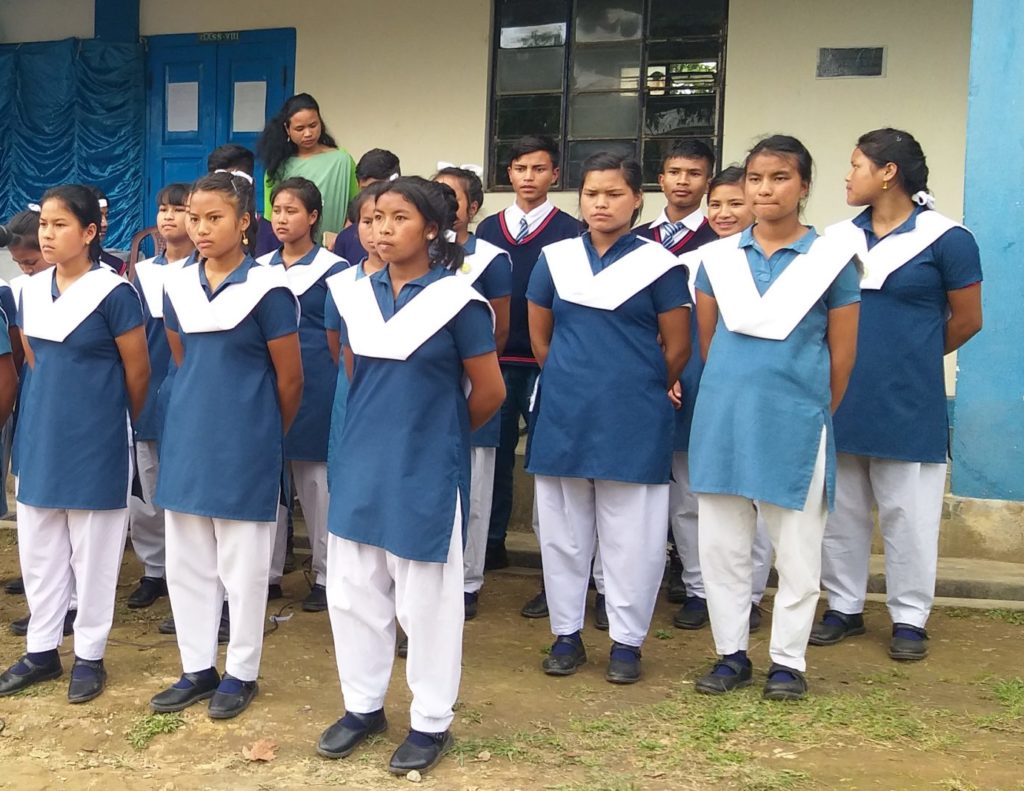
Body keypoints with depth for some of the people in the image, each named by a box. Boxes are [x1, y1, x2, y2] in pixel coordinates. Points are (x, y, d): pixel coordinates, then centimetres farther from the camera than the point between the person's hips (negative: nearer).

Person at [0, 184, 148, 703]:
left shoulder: (113, 293, -13)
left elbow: (138, 373, -7)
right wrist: (53, 412, 14)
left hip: (94, 442, -6)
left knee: (92, 550, 5)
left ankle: (89, 656, 18)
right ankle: (41, 650, 26)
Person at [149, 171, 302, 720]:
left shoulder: (268, 289, -12)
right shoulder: (177, 287, 5)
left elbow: (290, 377, -5)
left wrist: (269, 434, 6)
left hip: (244, 445, -5)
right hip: (186, 439, 6)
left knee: (243, 563, 6)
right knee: (186, 561, 12)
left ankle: (241, 672, 20)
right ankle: (197, 668, 26)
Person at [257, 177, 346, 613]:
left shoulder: (333, 269, -3)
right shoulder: (259, 268, 10)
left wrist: (339, 392, -8)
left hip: (314, 388, -4)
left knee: (315, 482, 3)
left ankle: (325, 576, 15)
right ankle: (268, 570, 22)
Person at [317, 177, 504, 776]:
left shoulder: (458, 301, -12)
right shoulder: (355, 298, 4)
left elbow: (490, 393, -5)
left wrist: (441, 434, 7)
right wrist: (379, 430, 14)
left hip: (427, 472, -5)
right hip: (362, 465, 6)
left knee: (427, 599, 6)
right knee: (352, 591, 12)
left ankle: (432, 722, 22)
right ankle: (363, 705, 31)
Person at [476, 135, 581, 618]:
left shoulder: (568, 232, -3)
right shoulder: (488, 229, 9)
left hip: (545, 365, -4)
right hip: (493, 360, 4)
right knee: (494, 454, 13)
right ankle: (491, 543, 30)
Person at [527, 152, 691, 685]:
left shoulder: (658, 264, -3)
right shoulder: (554, 259, 4)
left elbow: (677, 348, 2)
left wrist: (640, 393, 10)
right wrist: (572, 383, 13)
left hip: (633, 421, -3)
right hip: (562, 415, 3)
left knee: (631, 533, 3)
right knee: (562, 528, 10)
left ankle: (627, 640, 16)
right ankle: (566, 633, 23)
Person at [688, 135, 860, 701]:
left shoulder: (832, 260, -2)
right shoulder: (717, 258, 5)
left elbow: (842, 352, 2)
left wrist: (813, 412, 8)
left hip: (796, 422, -3)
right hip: (723, 418, 3)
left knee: (797, 547, 6)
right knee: (721, 543, 8)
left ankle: (788, 660, 19)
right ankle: (731, 653, 22)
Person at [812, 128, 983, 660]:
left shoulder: (945, 238, -8)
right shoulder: (837, 238, 5)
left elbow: (966, 321, -1)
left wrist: (909, 357, 10)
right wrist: (868, 356, 6)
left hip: (907, 407, -4)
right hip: (839, 402, 5)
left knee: (907, 515, 5)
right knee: (839, 512, 12)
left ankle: (909, 619, 18)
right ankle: (843, 607, 26)